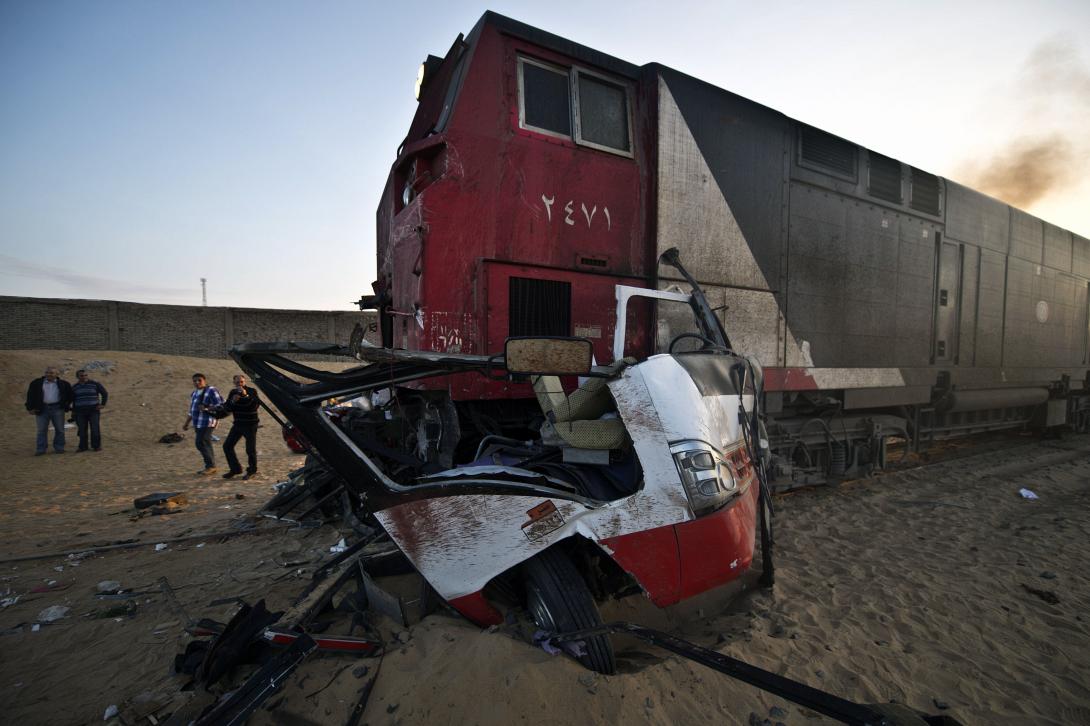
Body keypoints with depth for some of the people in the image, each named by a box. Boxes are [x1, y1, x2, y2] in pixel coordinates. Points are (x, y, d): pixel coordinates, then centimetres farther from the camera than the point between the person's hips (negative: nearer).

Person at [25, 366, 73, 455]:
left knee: (59, 430, 3)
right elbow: (30, 396, 8)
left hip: (57, 408, 0)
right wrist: (30, 408, 1)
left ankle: (59, 448, 11)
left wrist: (67, 405, 8)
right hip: (42, 409, 1)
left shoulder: (63, 384, 5)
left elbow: (70, 394, 15)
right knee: (42, 430, 3)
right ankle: (40, 449, 9)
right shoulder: (37, 383, 6)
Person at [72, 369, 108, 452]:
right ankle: (83, 447, 11)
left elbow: (105, 393, 5)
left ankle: (97, 446, 4)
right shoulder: (74, 387, 10)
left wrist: (102, 404, -3)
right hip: (80, 412, 3)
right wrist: (73, 411, 17)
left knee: (95, 429, -4)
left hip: (93, 410, -3)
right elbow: (73, 400, 19)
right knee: (82, 430, 3)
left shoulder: (95, 384, 0)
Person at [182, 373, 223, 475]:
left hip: (207, 422, -8)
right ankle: (210, 466, 15)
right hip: (198, 423, 8)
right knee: (205, 445, 9)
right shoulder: (194, 393, 18)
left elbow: (221, 405, -14)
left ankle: (211, 466, -1)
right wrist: (186, 423, 25)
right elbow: (192, 410, 26)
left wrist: (206, 408, -23)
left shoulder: (211, 390, -8)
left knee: (201, 444, -10)